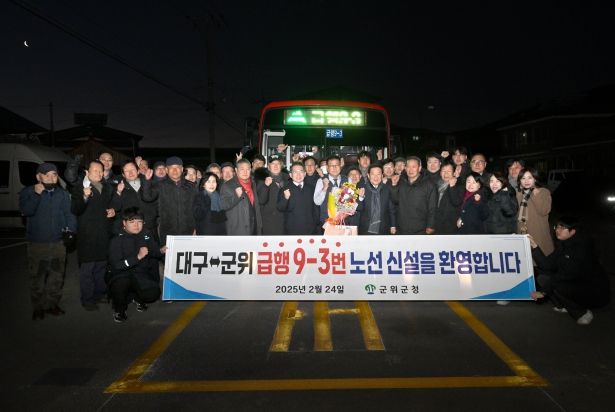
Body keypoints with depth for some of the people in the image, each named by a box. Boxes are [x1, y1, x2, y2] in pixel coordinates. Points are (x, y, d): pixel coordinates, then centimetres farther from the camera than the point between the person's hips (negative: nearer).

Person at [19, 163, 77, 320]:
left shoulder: (63, 194, 7)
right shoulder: (28, 192, -1)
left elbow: (69, 214, 5)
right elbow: (25, 211, -17)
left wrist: (70, 229, -11)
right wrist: (36, 194, -24)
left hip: (58, 243, 3)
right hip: (36, 244, -3)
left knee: (57, 277, 11)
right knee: (37, 277, 4)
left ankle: (52, 304, 26)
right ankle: (38, 308, 17)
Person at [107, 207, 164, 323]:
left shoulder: (146, 235, 2)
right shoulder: (117, 241, -11)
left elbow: (155, 252, 19)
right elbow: (116, 265, -22)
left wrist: (161, 251, 0)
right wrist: (138, 257, -29)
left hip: (142, 274, 3)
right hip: (120, 274, -3)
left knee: (153, 293, -24)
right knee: (122, 282, -38)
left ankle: (138, 298, 17)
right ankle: (119, 309, -4)